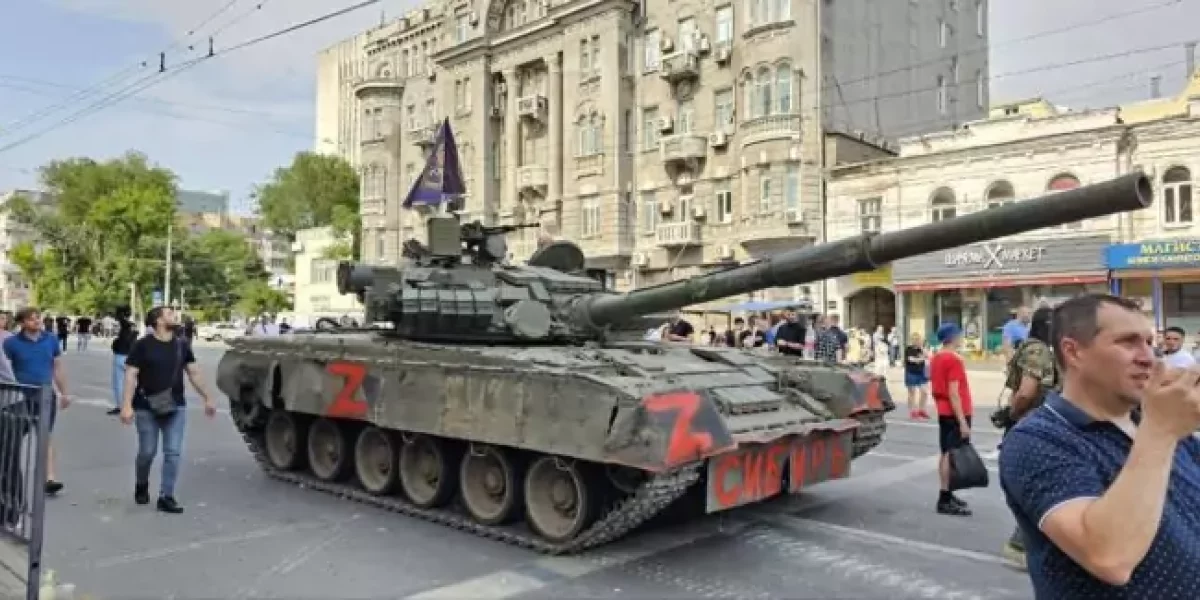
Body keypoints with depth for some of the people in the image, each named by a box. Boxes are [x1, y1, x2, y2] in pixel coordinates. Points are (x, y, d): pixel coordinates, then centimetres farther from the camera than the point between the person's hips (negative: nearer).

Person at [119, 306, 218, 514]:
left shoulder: (182, 344, 5)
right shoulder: (142, 345, -7)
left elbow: (193, 373, 11)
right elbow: (130, 376, -10)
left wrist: (207, 398, 12)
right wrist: (127, 405, -18)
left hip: (176, 408, 3)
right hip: (147, 409, -3)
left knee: (173, 452, -1)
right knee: (147, 452, 7)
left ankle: (166, 497, 7)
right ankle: (141, 486, 35)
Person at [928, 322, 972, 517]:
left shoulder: (936, 358, 11)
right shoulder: (954, 359, -16)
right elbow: (953, 393, -21)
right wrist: (963, 422, -21)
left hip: (943, 412, 9)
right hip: (955, 414, -9)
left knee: (947, 454, 13)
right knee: (952, 455, -7)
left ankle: (946, 495, 19)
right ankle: (945, 500, -7)